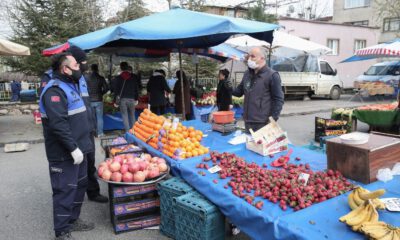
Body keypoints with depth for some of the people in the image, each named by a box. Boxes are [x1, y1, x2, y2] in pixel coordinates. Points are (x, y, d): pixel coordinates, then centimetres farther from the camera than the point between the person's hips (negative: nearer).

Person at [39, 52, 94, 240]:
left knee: (80, 185, 18)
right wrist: (73, 148, -25)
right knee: (65, 190, 0)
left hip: (77, 149, 10)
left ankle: (73, 220, 35)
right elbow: (58, 124, -27)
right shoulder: (55, 90, -18)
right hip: (64, 153, -10)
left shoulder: (69, 86, 15)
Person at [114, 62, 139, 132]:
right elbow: (136, 89, 4)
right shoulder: (134, 77, 3)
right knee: (132, 115, 12)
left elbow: (116, 90, 1)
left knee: (125, 116, 4)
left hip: (122, 99, -1)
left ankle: (127, 131, 3)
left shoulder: (118, 78, 0)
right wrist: (136, 99, 9)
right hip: (131, 99, 1)